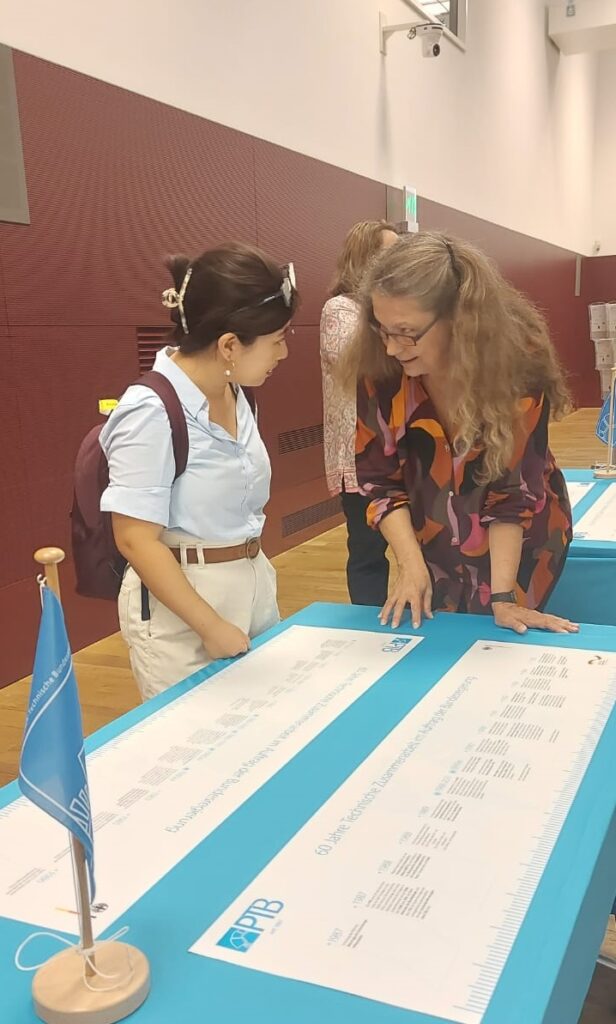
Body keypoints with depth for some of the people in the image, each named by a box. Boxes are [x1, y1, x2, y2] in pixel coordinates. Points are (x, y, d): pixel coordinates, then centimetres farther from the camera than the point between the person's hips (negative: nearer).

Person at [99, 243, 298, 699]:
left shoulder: (235, 395, 3)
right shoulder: (152, 412, -21)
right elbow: (136, 540, -20)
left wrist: (256, 576, 16)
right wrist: (211, 626, -18)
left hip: (253, 586, 7)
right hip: (181, 607, -7)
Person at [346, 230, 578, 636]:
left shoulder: (518, 363, -27)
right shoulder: (381, 369, -19)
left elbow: (513, 489, -22)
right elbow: (379, 478, -11)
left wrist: (503, 596, -26)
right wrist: (411, 565, -21)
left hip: (520, 548, -2)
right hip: (436, 549, 3)